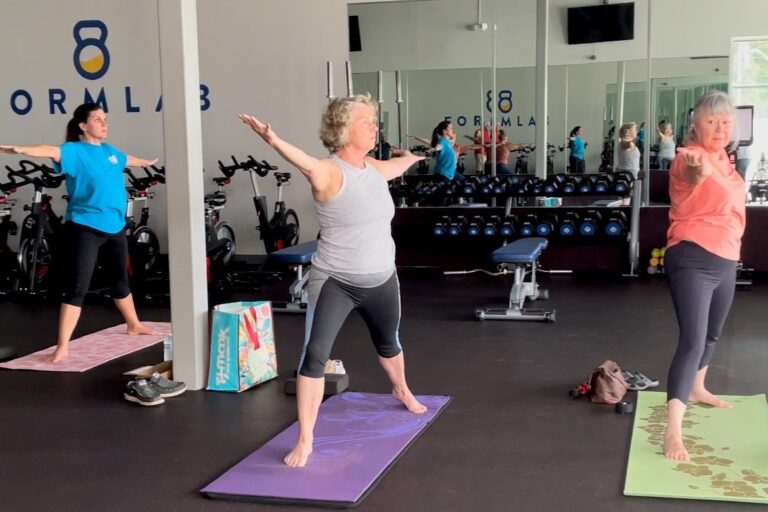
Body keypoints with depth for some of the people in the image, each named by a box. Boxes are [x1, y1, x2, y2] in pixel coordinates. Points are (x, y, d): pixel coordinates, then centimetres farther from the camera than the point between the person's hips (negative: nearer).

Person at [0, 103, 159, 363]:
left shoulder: (109, 151, 11)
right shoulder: (75, 151, -10)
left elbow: (127, 160, 34)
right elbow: (51, 151, -30)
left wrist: (146, 162, 55)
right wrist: (21, 149, -50)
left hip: (114, 227, 7)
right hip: (85, 228, -7)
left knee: (120, 281, 23)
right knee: (77, 287, -10)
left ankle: (134, 325, 42)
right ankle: (62, 346, -8)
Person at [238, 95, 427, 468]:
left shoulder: (376, 168, 3)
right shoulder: (329, 172, -19)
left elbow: (398, 166, 28)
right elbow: (304, 162, -42)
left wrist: (412, 157, 51)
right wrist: (272, 140, -63)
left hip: (381, 280, 6)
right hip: (334, 282, -6)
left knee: (389, 343, 28)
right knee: (314, 355, -16)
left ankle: (402, 391, 60)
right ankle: (305, 441, -6)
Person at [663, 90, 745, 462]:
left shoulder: (722, 157, 10)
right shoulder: (690, 156, -17)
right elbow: (696, 173, -45)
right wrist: (701, 169, -65)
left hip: (725, 259, 9)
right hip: (692, 259, -9)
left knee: (712, 334, 24)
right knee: (692, 341, -18)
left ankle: (697, 389, 47)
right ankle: (673, 431, -21)